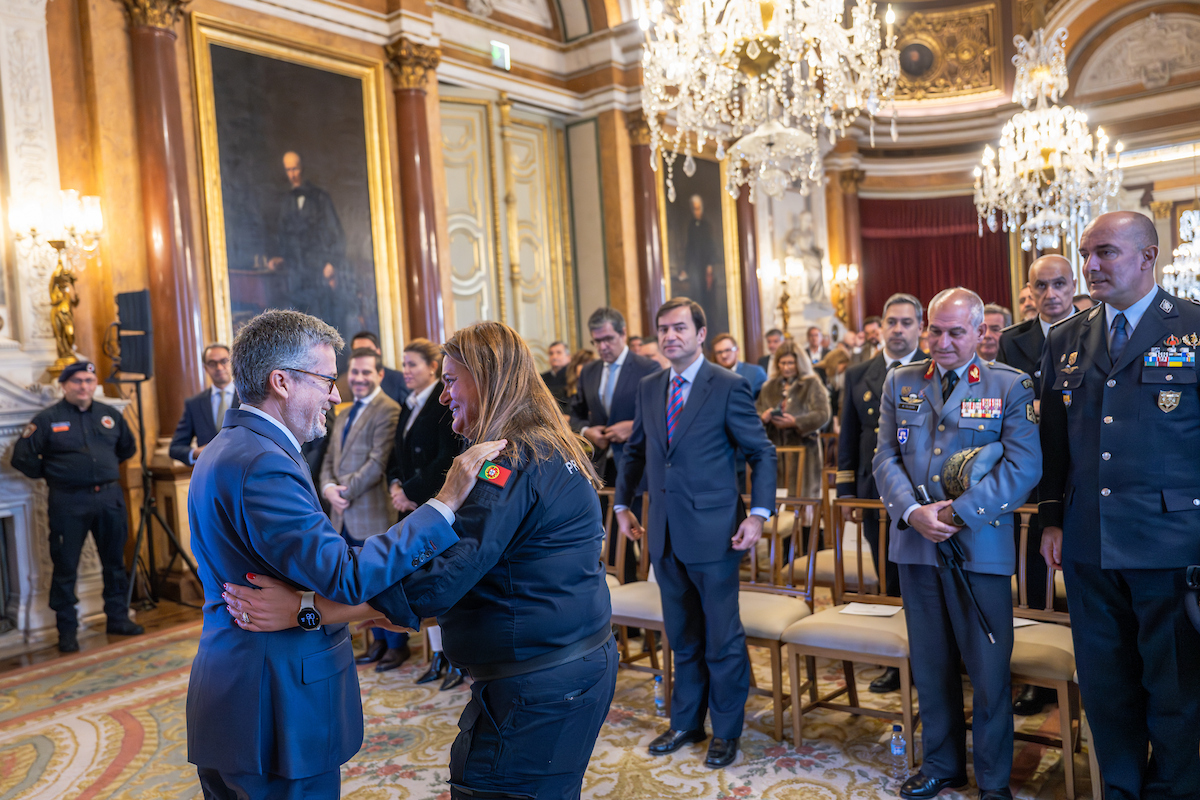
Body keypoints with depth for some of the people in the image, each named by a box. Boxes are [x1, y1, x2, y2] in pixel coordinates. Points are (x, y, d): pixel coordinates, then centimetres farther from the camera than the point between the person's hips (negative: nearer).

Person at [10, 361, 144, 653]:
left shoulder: (110, 415, 8)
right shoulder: (47, 419, -3)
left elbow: (128, 447, 22)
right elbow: (22, 457, -2)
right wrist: (51, 474, 3)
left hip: (109, 498, 4)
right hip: (68, 502, -3)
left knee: (115, 563, 11)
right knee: (65, 568, 3)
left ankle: (118, 617, 24)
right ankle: (67, 630, 13)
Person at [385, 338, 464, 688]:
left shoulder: (446, 402, -12)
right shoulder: (409, 406, 15)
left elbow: (449, 458, -18)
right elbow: (398, 454, 19)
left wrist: (412, 491, -14)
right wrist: (396, 485, 1)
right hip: (415, 506, 8)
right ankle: (438, 655, 23)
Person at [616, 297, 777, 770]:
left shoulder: (728, 387, -8)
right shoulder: (648, 388, 8)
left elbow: (762, 453, -5)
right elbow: (636, 450, 20)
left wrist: (759, 514, -13)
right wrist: (622, 503, 15)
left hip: (713, 533, -5)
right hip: (666, 534, 5)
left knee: (723, 640, 7)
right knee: (683, 638, 18)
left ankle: (726, 731, 24)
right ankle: (686, 723, 33)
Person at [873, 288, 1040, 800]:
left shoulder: (1010, 386, -2)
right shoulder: (899, 382, 8)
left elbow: (1023, 467, -9)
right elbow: (886, 458, 5)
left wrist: (958, 514, -16)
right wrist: (912, 512, -11)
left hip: (981, 546, -3)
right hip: (915, 544, 3)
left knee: (989, 669, 5)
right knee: (930, 665, 14)